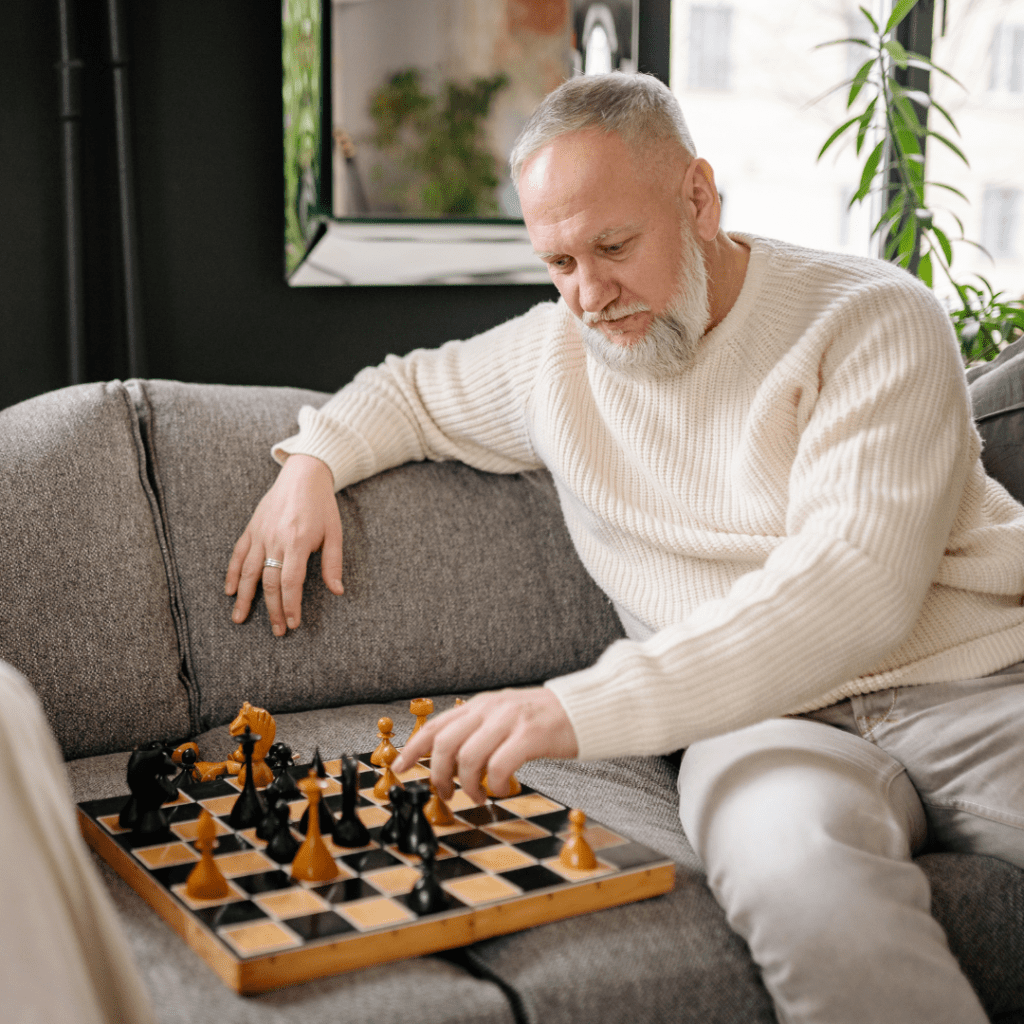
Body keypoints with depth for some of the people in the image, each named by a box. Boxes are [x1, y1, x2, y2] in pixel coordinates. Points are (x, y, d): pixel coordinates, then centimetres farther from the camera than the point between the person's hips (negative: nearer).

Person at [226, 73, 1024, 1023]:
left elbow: (855, 583, -20)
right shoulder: (551, 355, 11)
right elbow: (410, 386, 33)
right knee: (793, 861, -35)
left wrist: (583, 706, -27)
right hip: (769, 722, 2)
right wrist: (312, 461, 9)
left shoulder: (872, 320, -6)